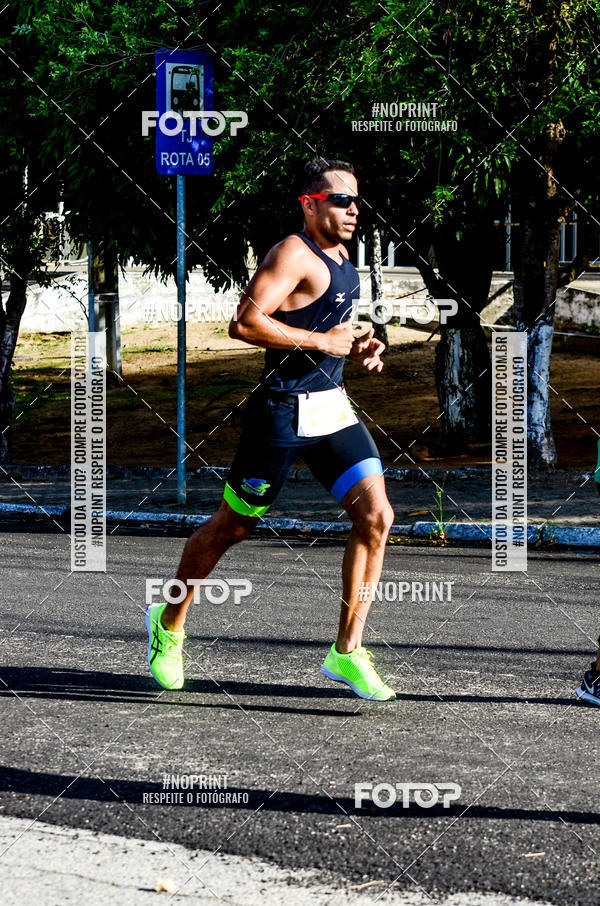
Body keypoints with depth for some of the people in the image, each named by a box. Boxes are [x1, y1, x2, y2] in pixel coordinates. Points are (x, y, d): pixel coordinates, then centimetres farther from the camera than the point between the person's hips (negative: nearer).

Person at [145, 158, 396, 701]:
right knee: (233, 525, 7)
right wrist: (323, 341, -20)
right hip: (284, 411, -8)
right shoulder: (294, 254, -15)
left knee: (376, 516, -8)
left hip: (333, 410, 8)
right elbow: (246, 323, -25)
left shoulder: (342, 260, 14)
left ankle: (348, 651, -3)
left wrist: (357, 349, 10)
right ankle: (170, 622, 30)